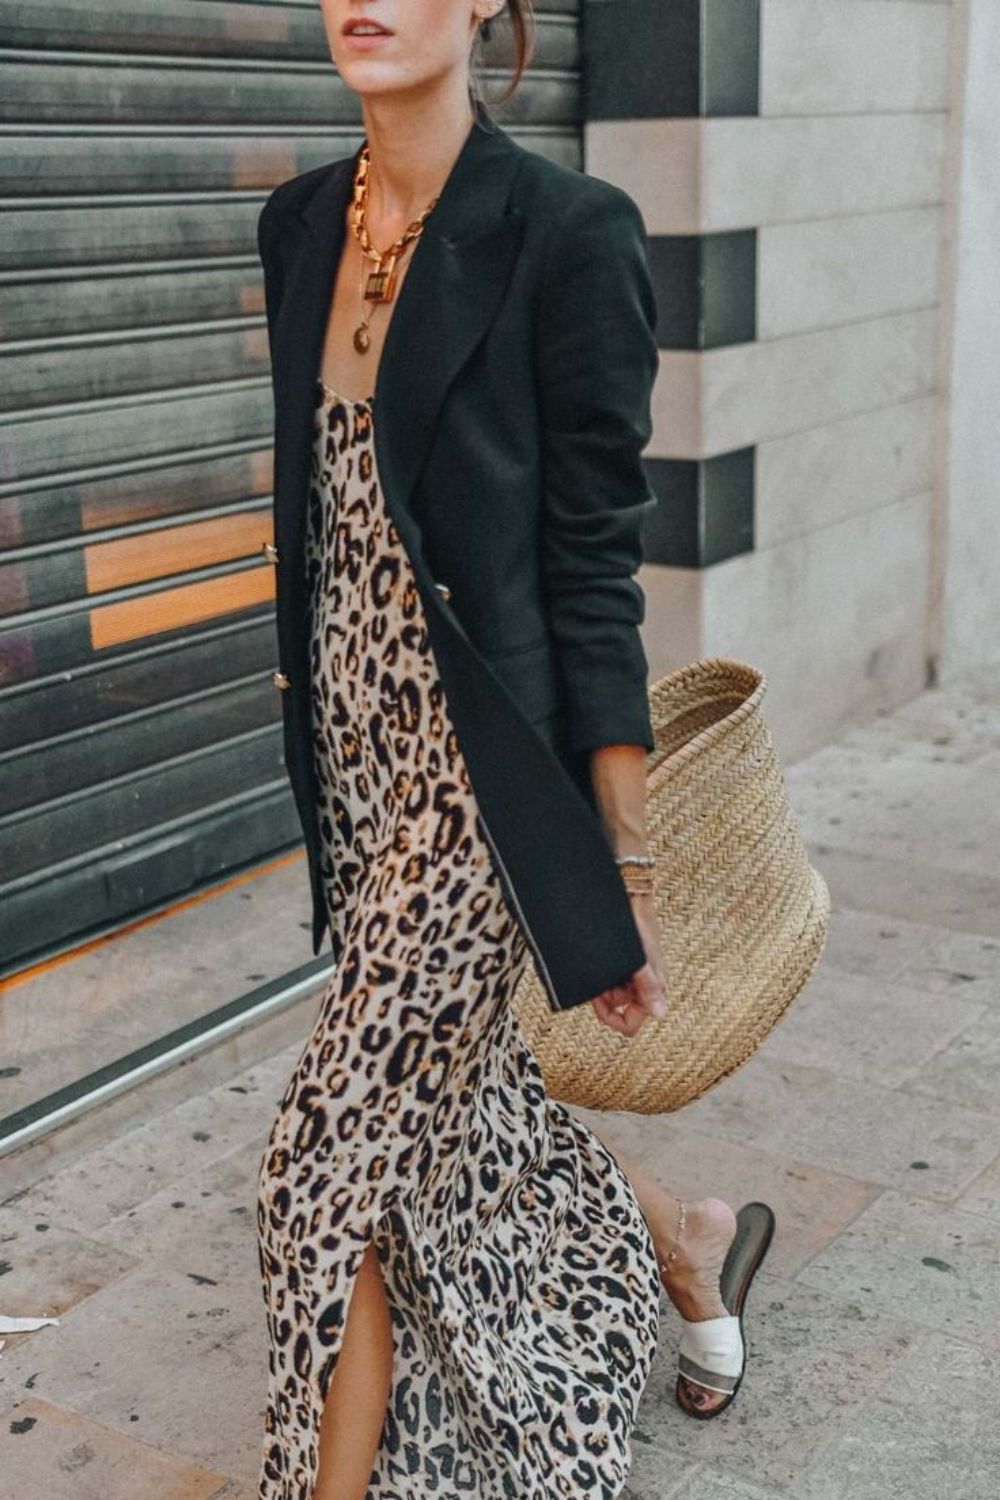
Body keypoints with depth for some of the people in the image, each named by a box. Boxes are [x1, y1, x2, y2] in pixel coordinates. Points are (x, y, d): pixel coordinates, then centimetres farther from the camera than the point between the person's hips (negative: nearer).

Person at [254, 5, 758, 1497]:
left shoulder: (561, 230, -14)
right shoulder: (304, 221, 7)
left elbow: (596, 568, -14)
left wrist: (627, 872, -13)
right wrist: (317, 748, 17)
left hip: (483, 759, -7)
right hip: (358, 752, 7)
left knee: (343, 1151, 0)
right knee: (450, 1102, 21)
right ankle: (682, 1232, 50)